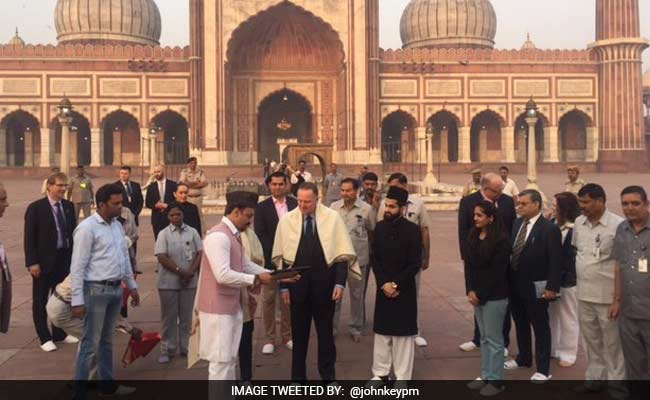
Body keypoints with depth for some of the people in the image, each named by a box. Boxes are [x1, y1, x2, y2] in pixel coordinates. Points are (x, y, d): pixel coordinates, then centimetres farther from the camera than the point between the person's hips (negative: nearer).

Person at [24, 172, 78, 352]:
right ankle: (45, 338, 18)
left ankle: (60, 333, 29)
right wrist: (32, 262, -16)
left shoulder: (69, 206, 4)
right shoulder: (36, 208, -11)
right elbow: (29, 237, -11)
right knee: (40, 301, 7)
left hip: (65, 259, 5)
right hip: (44, 261, -5)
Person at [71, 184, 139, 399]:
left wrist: (132, 286, 19)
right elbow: (77, 267, -15)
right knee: (90, 343, -3)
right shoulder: (87, 228, -14)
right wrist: (77, 300, -18)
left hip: (116, 289, 7)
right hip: (96, 290, -7)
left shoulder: (117, 225, 9)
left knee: (107, 341, 19)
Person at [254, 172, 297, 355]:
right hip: (270, 259, -2)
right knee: (268, 299, 4)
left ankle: (287, 336, 21)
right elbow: (260, 234, -5)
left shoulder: (295, 204, 4)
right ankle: (269, 338, 12)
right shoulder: (262, 207, 0)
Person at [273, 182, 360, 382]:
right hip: (297, 284, 1)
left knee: (326, 331, 12)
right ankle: (298, 376, 25)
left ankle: (327, 374, 27)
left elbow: (342, 254, -3)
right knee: (299, 332, 11)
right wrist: (283, 286, -1)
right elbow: (281, 256, 2)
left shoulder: (332, 218, -6)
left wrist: (340, 283, -10)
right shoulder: (287, 220, -3)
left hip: (324, 284, -1)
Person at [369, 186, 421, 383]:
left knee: (403, 333, 3)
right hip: (383, 288, 4)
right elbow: (375, 259, 3)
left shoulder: (413, 230, -9)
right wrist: (384, 284, -9)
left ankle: (403, 378, 12)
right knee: (381, 332, 10)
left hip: (404, 290, -3)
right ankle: (381, 373, 22)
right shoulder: (379, 227, 2)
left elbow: (415, 264, -10)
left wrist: (396, 285, -13)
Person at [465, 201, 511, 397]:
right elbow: (469, 265, 7)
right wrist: (470, 291, -3)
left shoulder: (501, 240, -14)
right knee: (484, 337, 14)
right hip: (477, 294, 6)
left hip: (494, 296, -6)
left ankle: (496, 380, 13)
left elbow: (497, 271, -15)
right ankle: (485, 375, 24)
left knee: (494, 338, 3)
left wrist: (480, 295, -12)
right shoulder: (473, 236, 6)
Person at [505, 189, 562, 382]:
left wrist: (552, 287, -17)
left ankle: (543, 369, 15)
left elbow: (555, 261, -15)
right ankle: (524, 358, 38)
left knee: (540, 327, 5)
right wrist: (508, 278, 8)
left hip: (535, 286, -7)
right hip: (515, 284, 7)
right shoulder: (517, 224, 7)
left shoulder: (549, 228, -14)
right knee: (520, 323, 20)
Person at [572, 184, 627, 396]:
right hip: (584, 292, 6)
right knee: (590, 339, 17)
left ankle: (616, 382, 23)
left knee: (612, 341, 8)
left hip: (608, 294, -6)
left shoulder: (618, 225, -16)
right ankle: (594, 378, 32)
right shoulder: (579, 223, 3)